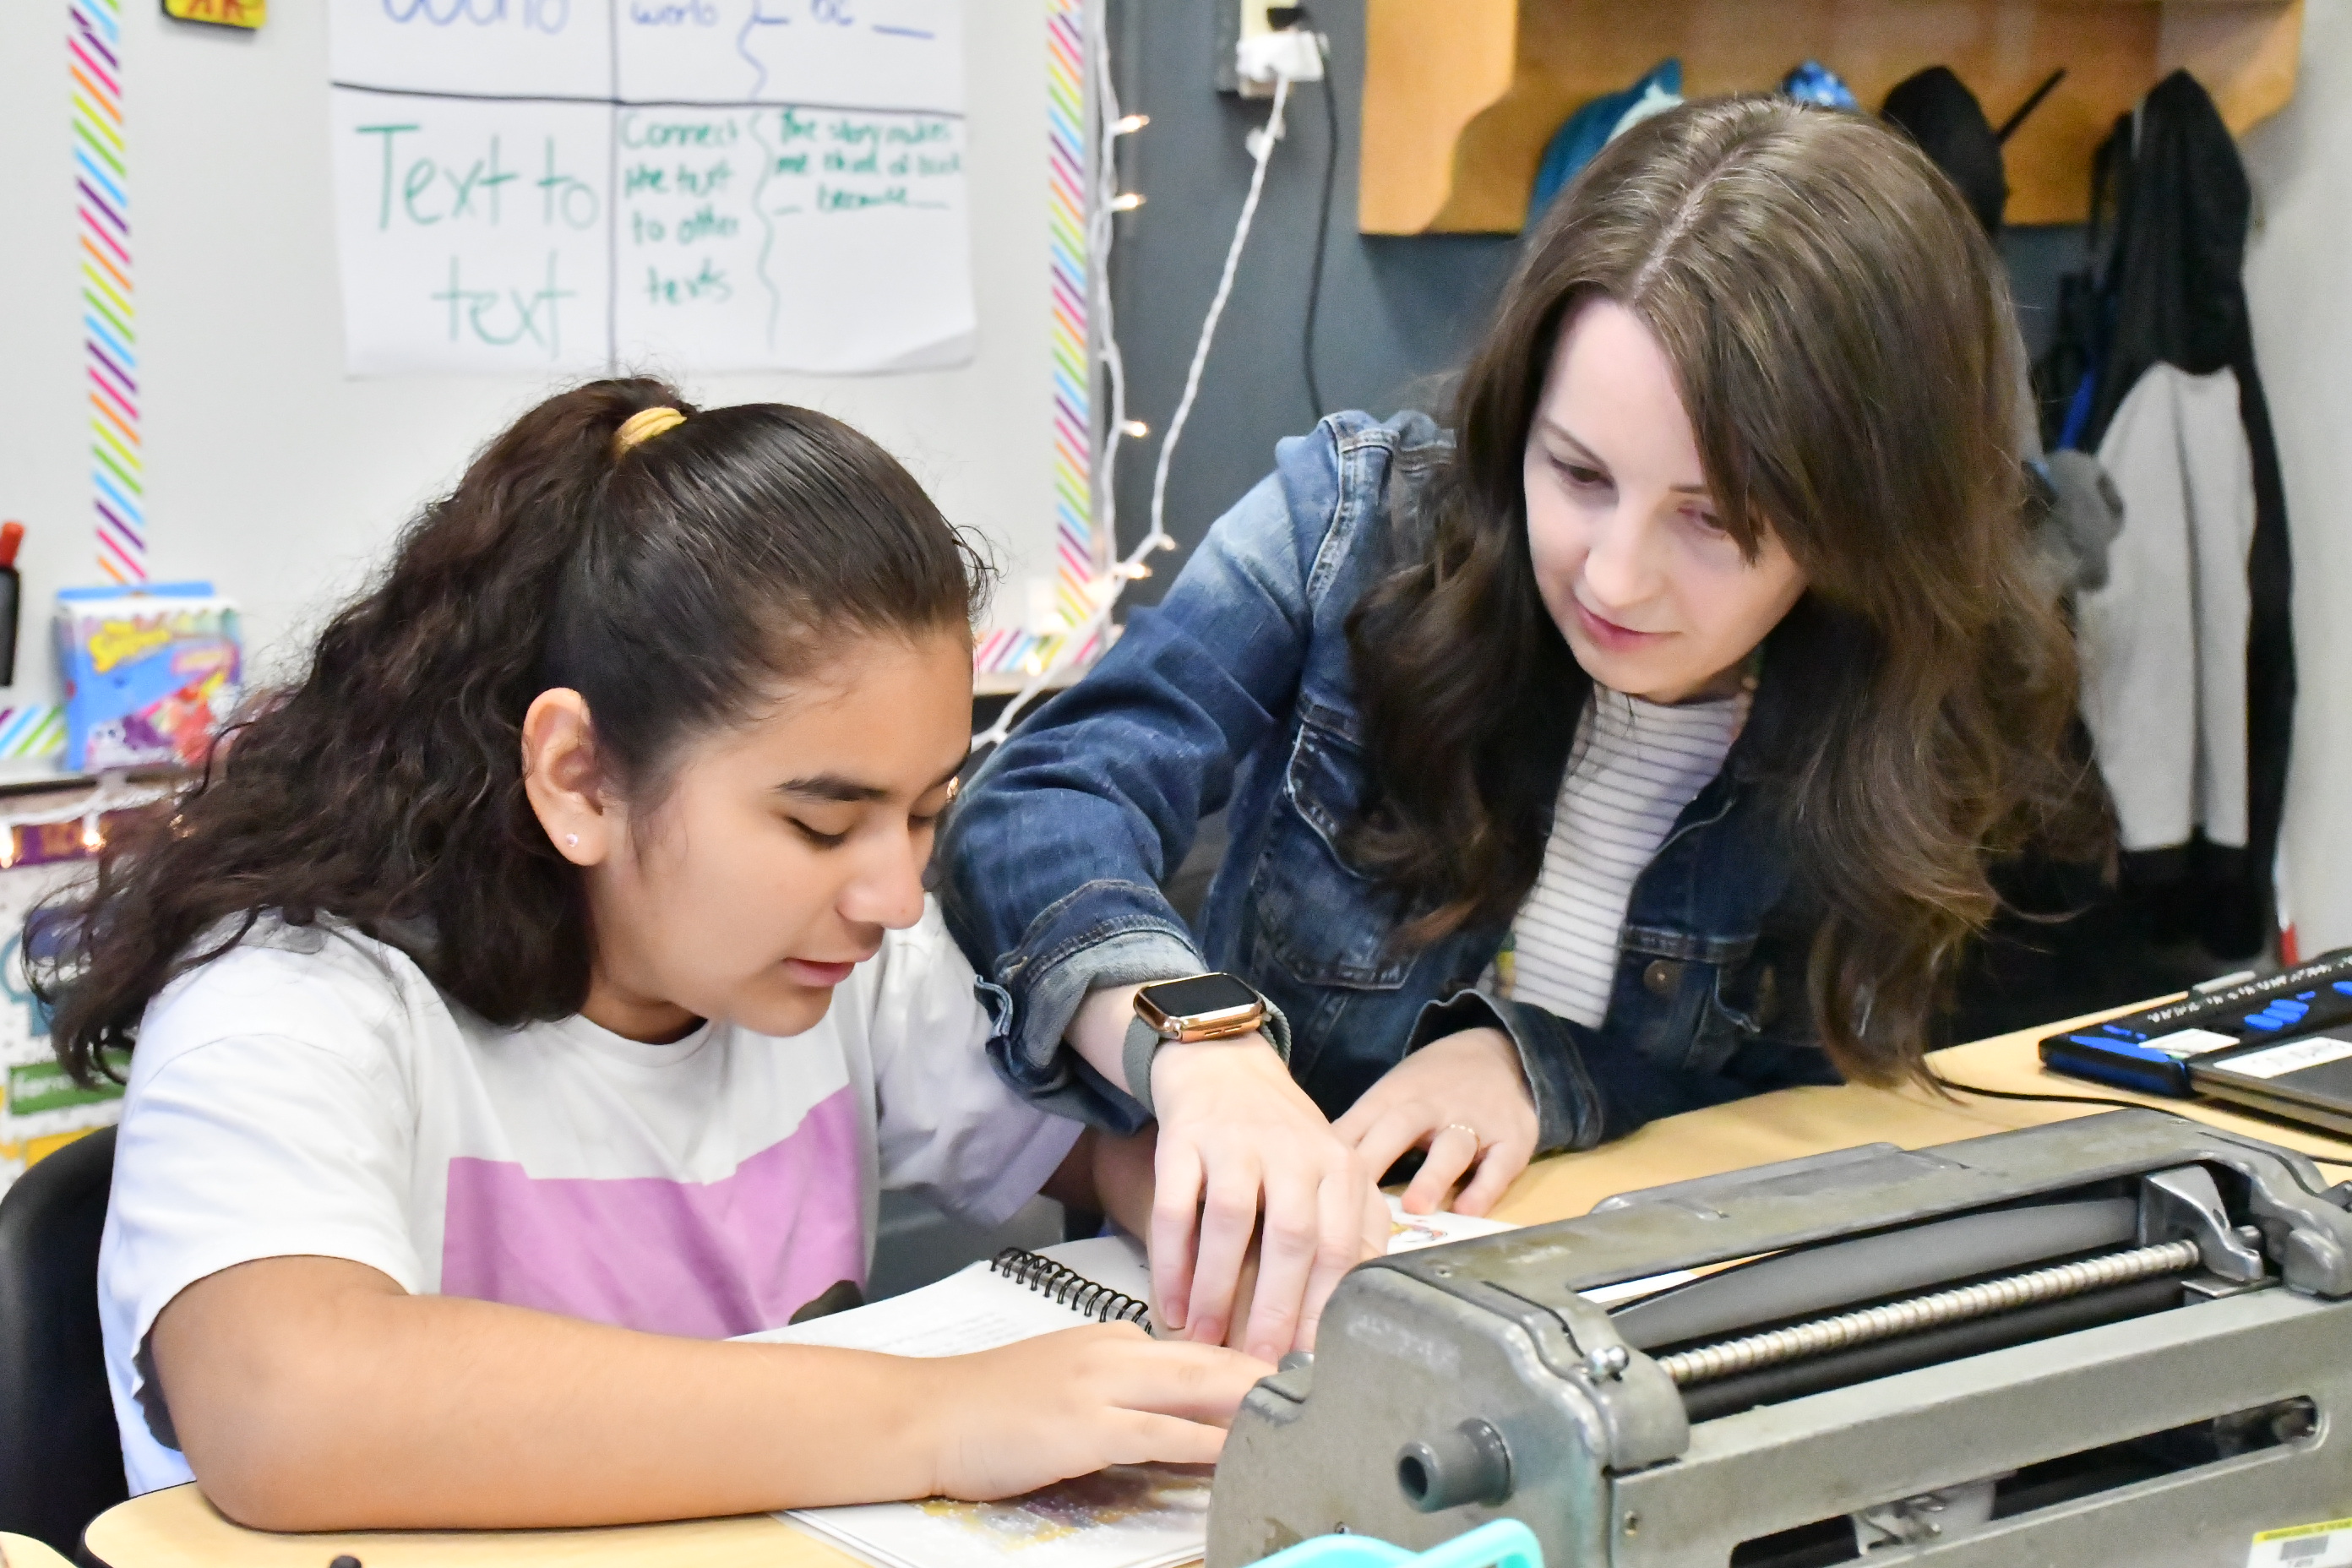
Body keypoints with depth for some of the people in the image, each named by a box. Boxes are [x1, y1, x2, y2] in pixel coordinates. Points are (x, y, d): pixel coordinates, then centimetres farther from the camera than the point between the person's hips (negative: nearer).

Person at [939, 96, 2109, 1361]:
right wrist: (1198, 1044, -41)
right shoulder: (1354, 516, -12)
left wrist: (1537, 1068, -20)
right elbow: (1041, 808, -21)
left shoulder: (1908, 742, -8)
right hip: (1252, 1315, -1)